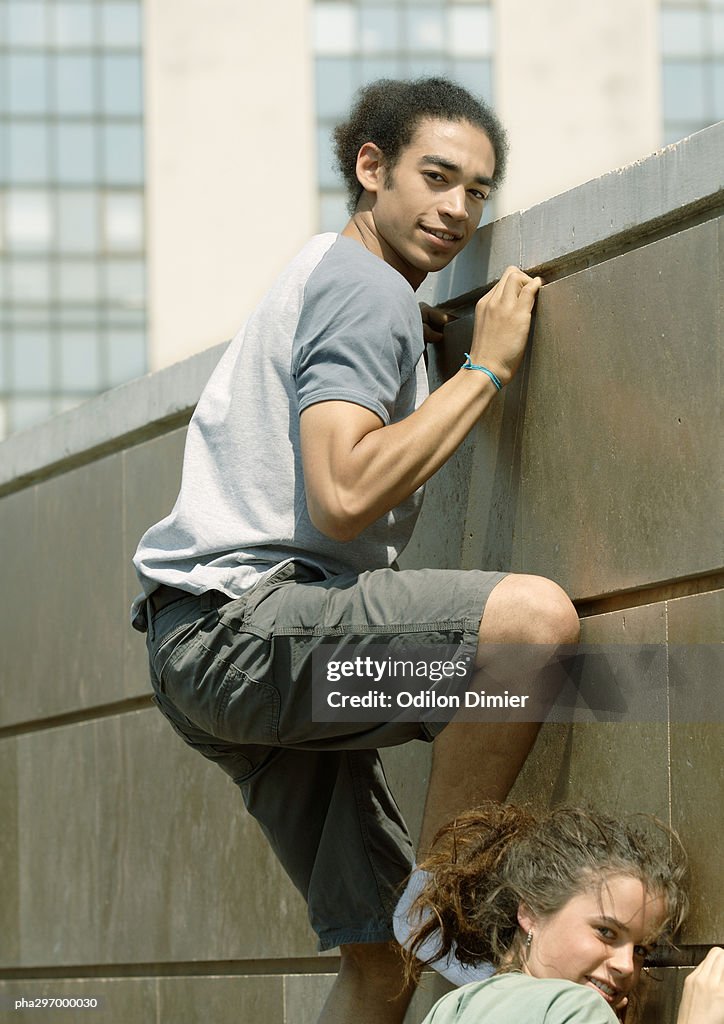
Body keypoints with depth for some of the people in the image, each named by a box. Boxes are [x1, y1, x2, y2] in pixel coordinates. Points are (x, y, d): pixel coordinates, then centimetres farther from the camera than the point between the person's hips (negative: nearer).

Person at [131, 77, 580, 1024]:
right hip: (237, 618, -11)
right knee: (535, 617, -30)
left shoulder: (325, 276, 26)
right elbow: (343, 497, -22)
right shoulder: (368, 289, -7)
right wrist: (487, 368, -12)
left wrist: (416, 349, 31)